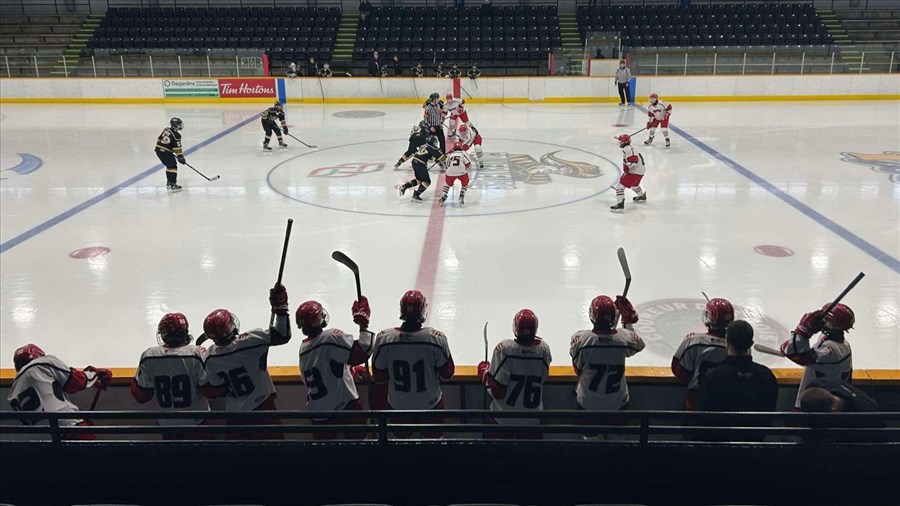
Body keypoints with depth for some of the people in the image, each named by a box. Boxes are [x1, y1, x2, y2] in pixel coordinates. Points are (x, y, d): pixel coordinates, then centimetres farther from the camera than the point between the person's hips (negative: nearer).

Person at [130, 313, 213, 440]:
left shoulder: (148, 357, -14)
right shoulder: (197, 354, -20)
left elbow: (140, 396, -7)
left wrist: (136, 377, 12)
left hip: (167, 423, 2)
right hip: (197, 422, -2)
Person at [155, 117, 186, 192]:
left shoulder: (166, 129, 10)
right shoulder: (176, 135, -14)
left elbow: (159, 139, 18)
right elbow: (177, 148, -13)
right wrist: (180, 157, -6)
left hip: (158, 150, 9)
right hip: (166, 152, -9)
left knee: (169, 165, 23)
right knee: (173, 167, -3)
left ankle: (169, 182, 33)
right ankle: (173, 185, -10)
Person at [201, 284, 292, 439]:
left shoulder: (211, 358, -6)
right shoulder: (250, 340, -20)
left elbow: (215, 391, -1)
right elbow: (282, 335, -17)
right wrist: (280, 307, -14)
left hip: (234, 412, 4)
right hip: (261, 408, -4)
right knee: (273, 437, 7)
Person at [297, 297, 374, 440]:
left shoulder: (303, 348, 7)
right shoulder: (331, 337, -16)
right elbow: (362, 353, -22)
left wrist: (350, 370, 22)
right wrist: (363, 323, -15)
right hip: (345, 407, -6)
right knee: (357, 438, 12)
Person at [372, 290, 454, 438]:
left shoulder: (384, 338, -20)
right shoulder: (437, 338, -23)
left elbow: (379, 378, -8)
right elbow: (447, 375, -10)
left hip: (397, 406, 1)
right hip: (430, 405, -1)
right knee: (433, 435, 25)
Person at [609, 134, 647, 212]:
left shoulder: (626, 149, -15)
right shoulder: (630, 148, 18)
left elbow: (634, 159, -27)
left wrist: (627, 167, -21)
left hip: (634, 172, -11)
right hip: (641, 170, 11)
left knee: (620, 185, -12)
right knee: (634, 184, 38)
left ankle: (620, 205, -21)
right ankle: (642, 196, 61)